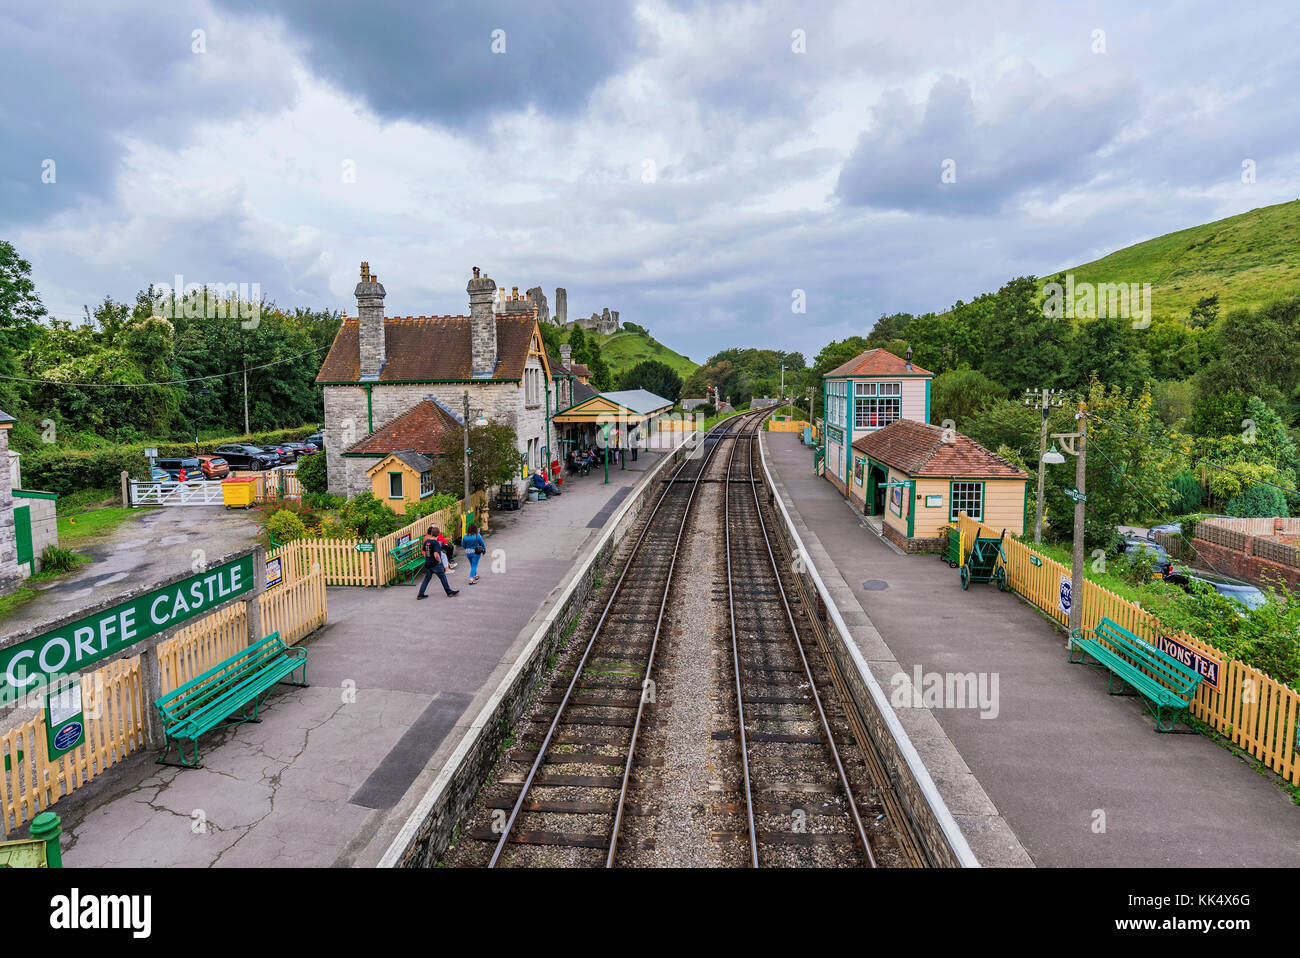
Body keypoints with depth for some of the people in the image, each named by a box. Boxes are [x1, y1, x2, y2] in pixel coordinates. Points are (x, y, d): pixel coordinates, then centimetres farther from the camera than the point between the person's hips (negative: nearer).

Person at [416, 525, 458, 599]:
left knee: (427, 578, 15)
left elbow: (423, 551, 15)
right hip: (435, 564, -7)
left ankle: (420, 594, 14)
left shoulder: (426, 541, 2)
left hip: (427, 564, 7)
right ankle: (449, 592, 16)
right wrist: (439, 561, -11)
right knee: (443, 577, 7)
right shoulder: (435, 543, -20)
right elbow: (436, 555, -28)